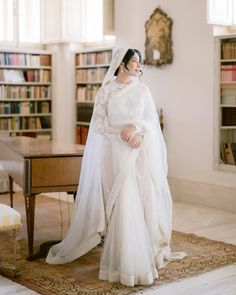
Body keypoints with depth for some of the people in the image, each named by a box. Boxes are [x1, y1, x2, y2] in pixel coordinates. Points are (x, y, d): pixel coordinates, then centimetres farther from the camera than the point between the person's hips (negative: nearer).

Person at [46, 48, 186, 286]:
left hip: (141, 153, 3)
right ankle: (125, 259, 3)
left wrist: (135, 126, -13)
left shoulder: (143, 90, 11)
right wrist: (124, 135, -15)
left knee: (142, 201, 1)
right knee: (121, 202, -7)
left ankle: (147, 251, 13)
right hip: (116, 152, -3)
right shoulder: (106, 91, 3)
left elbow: (152, 121, 7)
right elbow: (99, 125, -3)